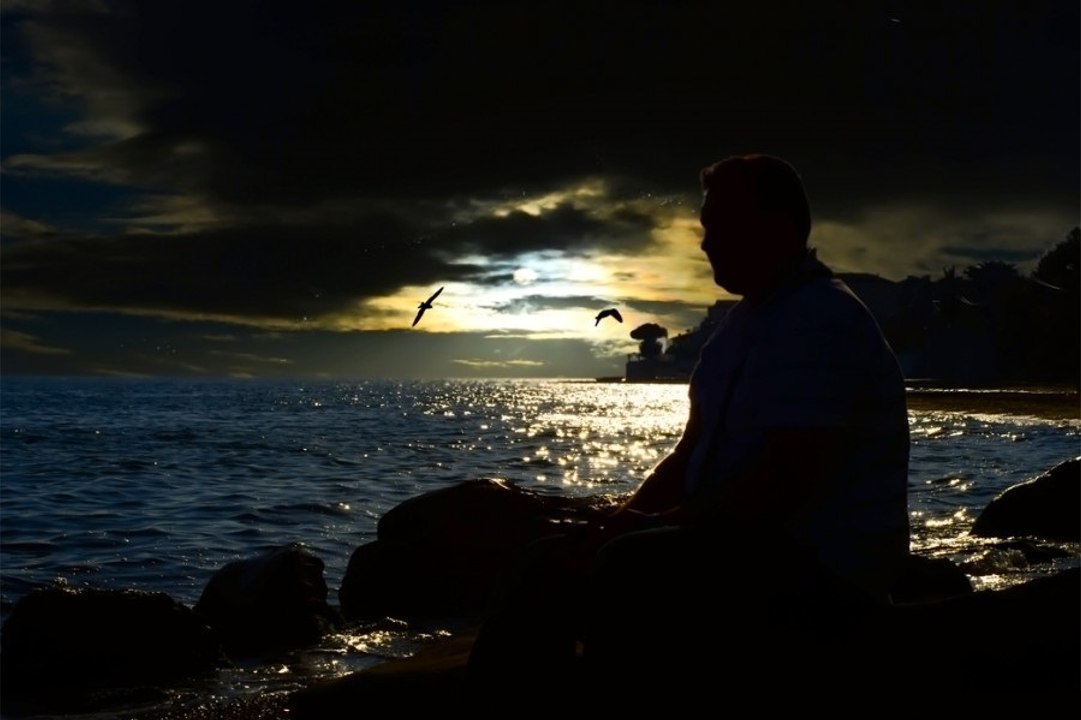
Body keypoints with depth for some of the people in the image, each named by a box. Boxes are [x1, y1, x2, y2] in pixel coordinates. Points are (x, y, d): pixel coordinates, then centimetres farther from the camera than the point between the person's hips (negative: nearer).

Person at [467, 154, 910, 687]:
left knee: (628, 570, -32)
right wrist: (621, 522, 0)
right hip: (737, 546, 10)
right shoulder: (742, 323, 15)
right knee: (554, 562, 0)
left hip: (819, 570, -10)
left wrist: (655, 526, -16)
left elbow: (779, 488, -24)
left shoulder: (824, 322, -16)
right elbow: (690, 454, 17)